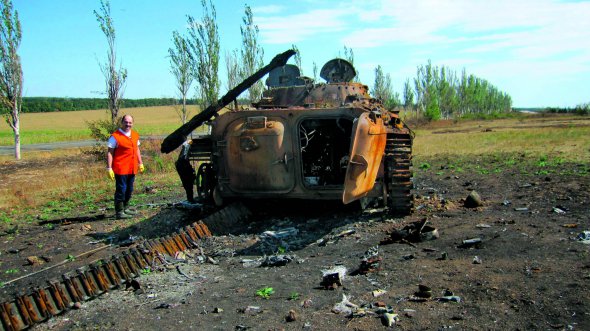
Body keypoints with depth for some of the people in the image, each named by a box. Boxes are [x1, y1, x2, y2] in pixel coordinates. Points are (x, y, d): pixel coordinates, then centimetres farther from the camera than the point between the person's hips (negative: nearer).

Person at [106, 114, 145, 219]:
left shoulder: (135, 135, 11)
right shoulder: (115, 136, -10)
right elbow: (109, 153, -11)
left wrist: (140, 163, 20)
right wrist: (109, 168, -15)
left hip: (132, 169, 7)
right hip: (121, 169, -7)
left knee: (129, 190, 15)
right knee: (121, 190, -3)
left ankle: (125, 208, 29)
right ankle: (119, 212, 4)